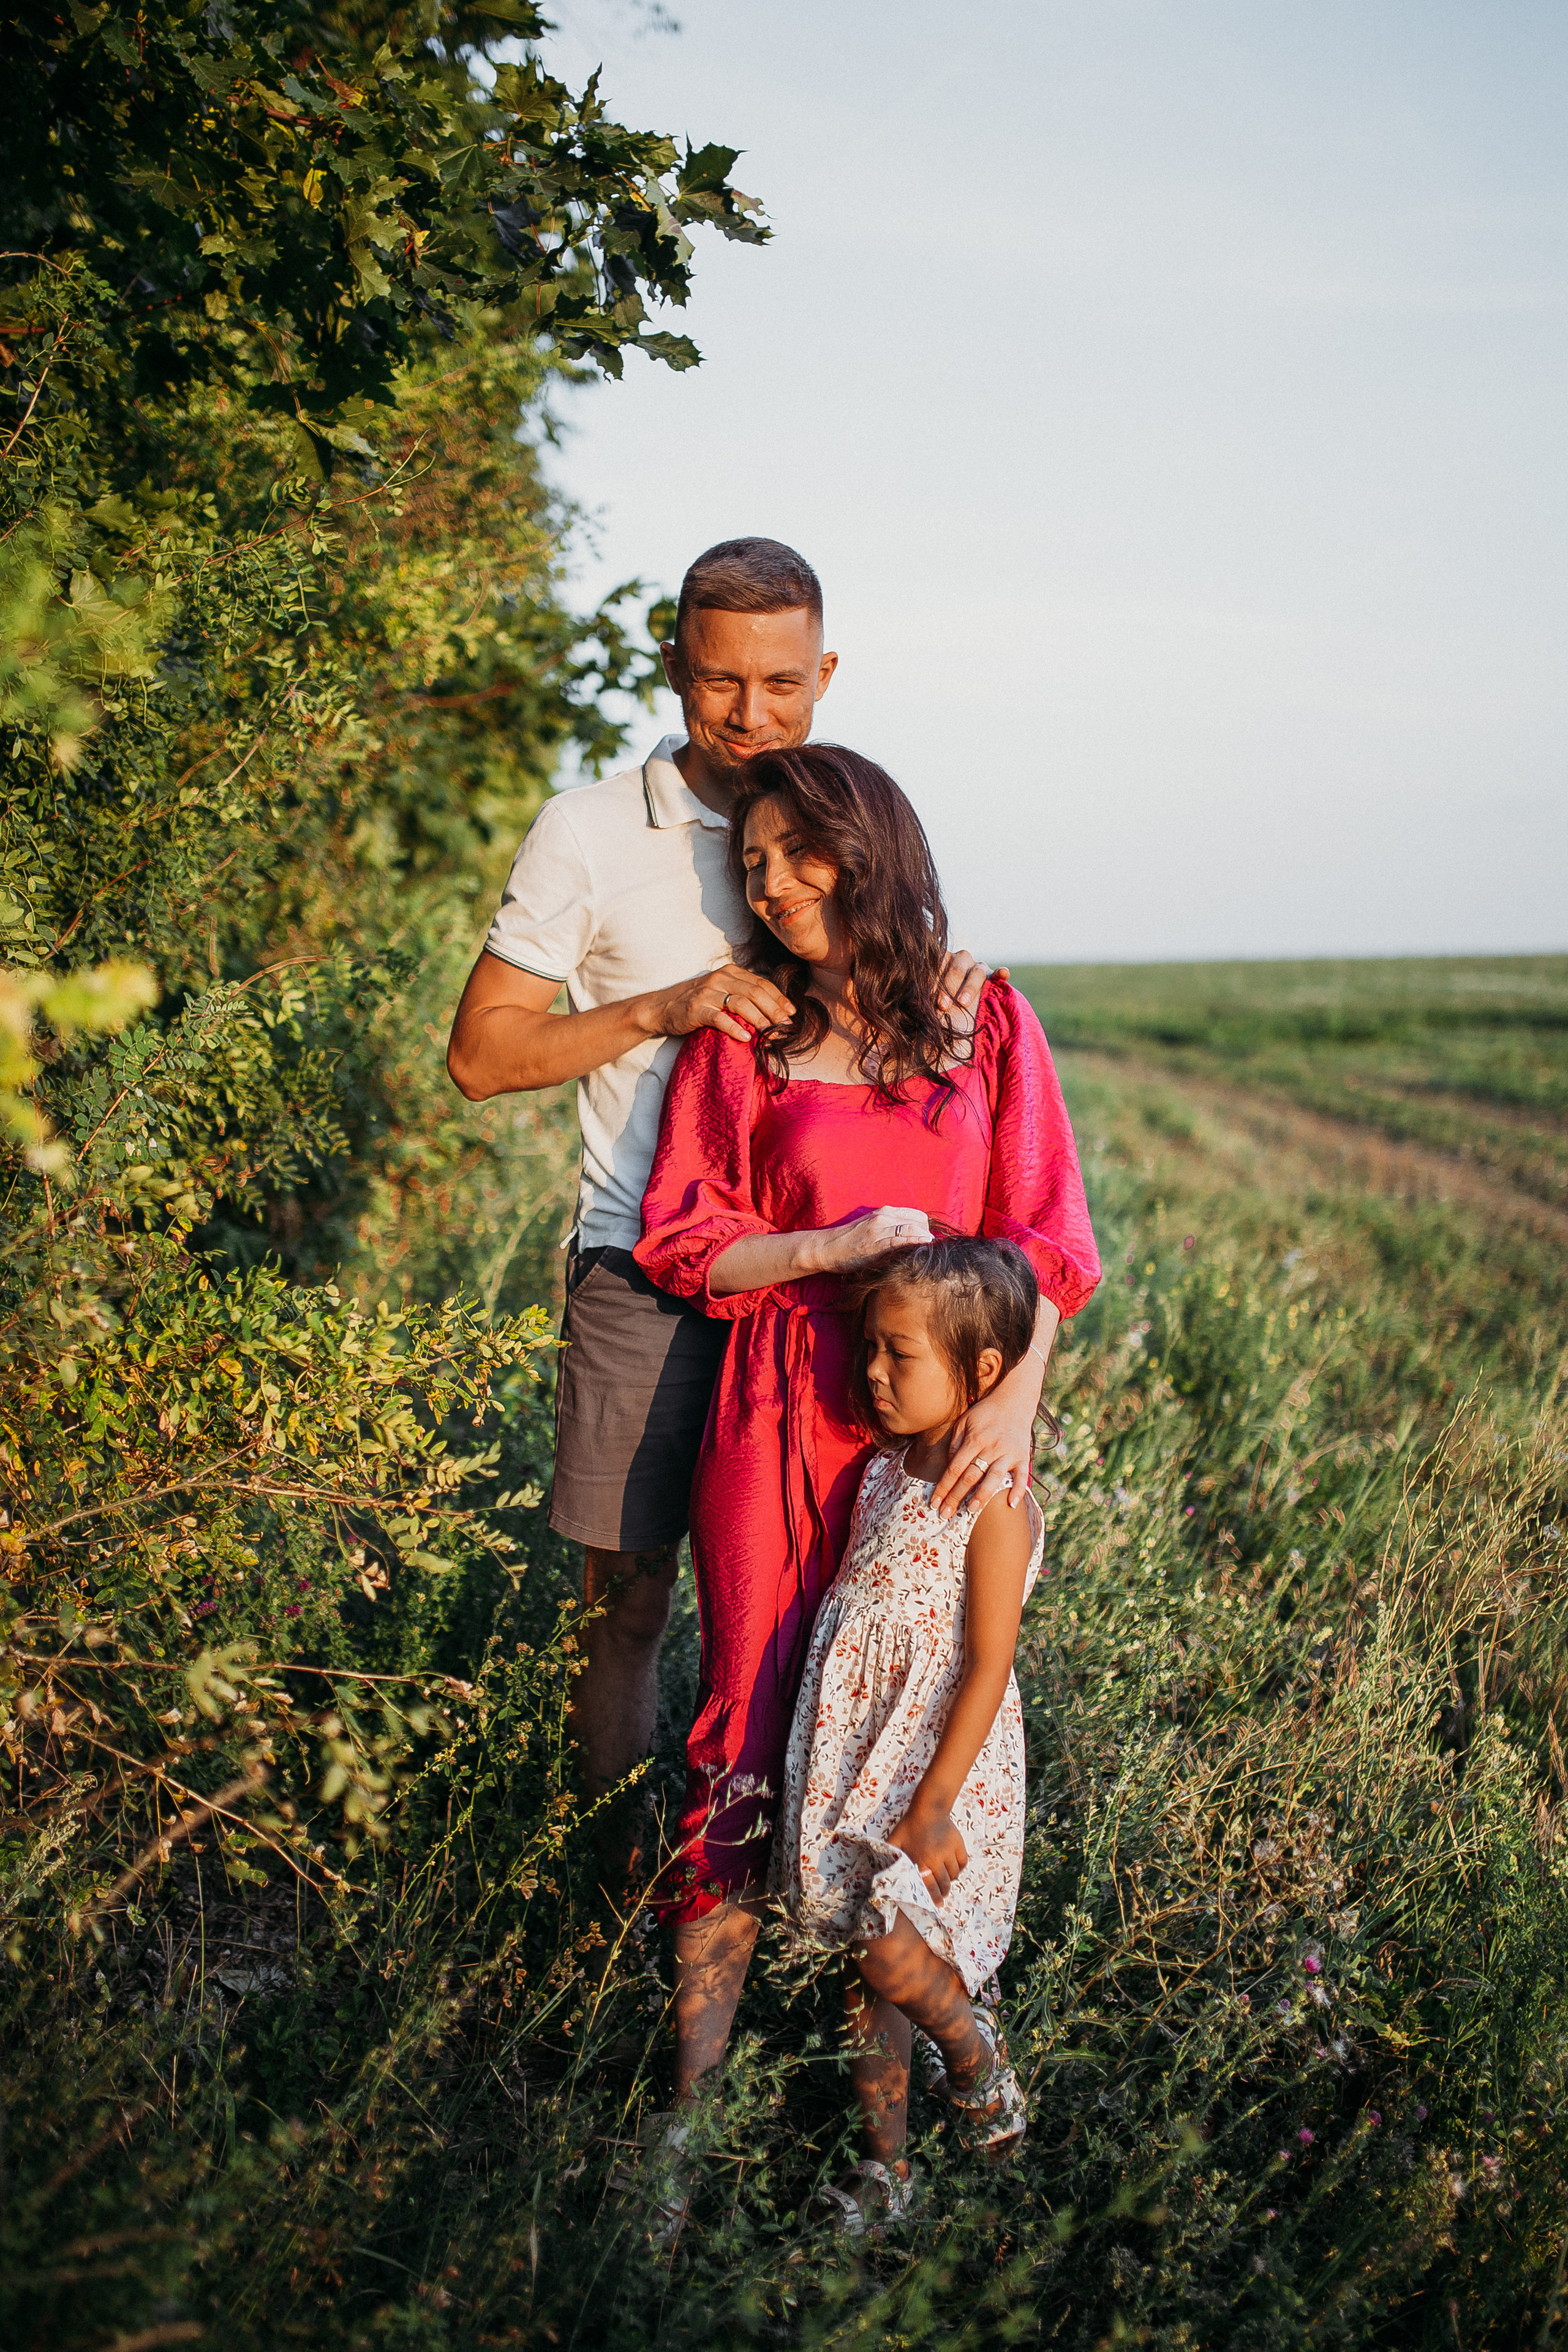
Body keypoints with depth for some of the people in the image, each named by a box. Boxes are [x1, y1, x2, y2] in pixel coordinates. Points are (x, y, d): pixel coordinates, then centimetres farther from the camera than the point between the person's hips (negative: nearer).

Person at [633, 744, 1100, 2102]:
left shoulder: (986, 1021, 5)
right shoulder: (743, 1035, 5)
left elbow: (1045, 1234, 1)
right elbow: (682, 1243, 3)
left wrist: (1017, 1395, -13)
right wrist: (832, 1247, -12)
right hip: (784, 1417, 0)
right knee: (757, 1701, -1)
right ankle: (695, 2072, 9)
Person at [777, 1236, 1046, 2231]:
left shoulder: (995, 1505, -18)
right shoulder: (885, 1474, 5)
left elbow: (986, 1670, -18)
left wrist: (933, 1805, -18)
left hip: (945, 1766, -7)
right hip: (859, 1757, 7)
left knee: (889, 1944, -14)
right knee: (864, 1967, 10)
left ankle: (981, 2058, 17)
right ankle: (886, 2166, 24)